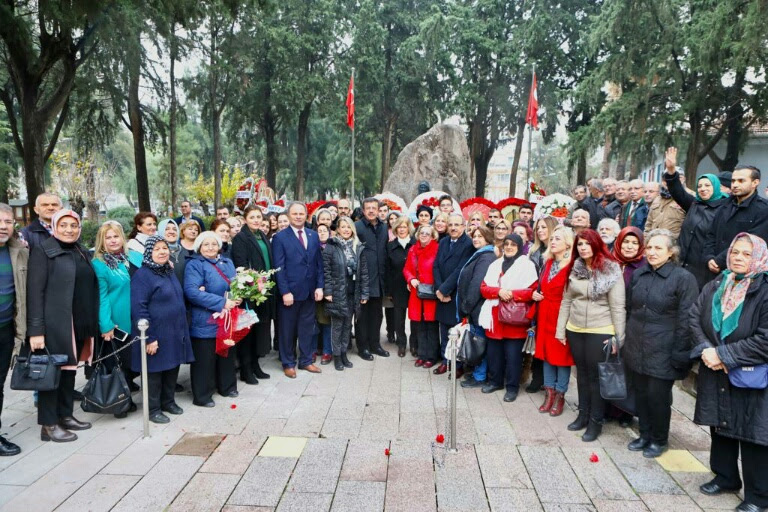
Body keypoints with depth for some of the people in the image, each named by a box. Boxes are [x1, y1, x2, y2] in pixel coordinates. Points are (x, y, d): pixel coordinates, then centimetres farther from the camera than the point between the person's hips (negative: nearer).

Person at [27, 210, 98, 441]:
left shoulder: (82, 252, 13)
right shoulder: (43, 250, -7)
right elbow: (35, 291, -13)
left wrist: (92, 323, 11)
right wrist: (36, 329, -18)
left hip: (80, 323, 6)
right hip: (55, 323, -6)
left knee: (70, 369, 14)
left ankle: (65, 415, 26)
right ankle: (48, 424, 10)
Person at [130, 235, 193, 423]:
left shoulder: (170, 272, 12)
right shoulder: (142, 275, -14)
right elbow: (138, 309, -19)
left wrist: (182, 329, 16)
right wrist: (149, 337, -21)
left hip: (175, 333, 8)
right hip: (156, 334, -7)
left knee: (173, 368, 15)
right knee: (155, 371, 5)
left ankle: (168, 401, 32)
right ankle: (153, 409, 19)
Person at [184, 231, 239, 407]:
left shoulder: (227, 262, 12)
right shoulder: (194, 265, -8)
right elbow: (192, 292, -21)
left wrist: (238, 298, -7)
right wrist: (222, 303, -23)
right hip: (206, 323, -6)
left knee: (227, 354, 17)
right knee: (205, 358, 2)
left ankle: (227, 386, 35)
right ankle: (202, 395, 16)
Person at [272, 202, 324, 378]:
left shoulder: (314, 235, 8)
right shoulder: (280, 237, -5)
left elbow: (319, 263, 8)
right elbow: (279, 268, -10)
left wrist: (319, 286, 1)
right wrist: (285, 292, -15)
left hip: (310, 291, 4)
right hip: (290, 291, -4)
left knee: (307, 328, 13)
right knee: (287, 329, 8)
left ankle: (306, 361, 26)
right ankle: (288, 363, 22)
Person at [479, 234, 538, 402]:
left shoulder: (527, 265, -2)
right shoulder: (495, 265, 14)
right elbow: (484, 288, 6)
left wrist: (511, 294, -20)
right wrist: (499, 291, -13)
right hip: (495, 316, 5)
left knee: (512, 354, 0)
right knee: (493, 351, 11)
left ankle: (512, 386, 13)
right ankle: (495, 381, 27)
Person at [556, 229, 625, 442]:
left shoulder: (610, 270, -9)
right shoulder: (574, 269, 5)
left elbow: (617, 306, -9)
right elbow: (566, 301, 8)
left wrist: (619, 337, -12)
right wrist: (560, 329, 6)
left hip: (600, 332, -4)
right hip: (575, 330, 5)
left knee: (596, 375, 4)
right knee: (582, 372, 14)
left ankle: (596, 421, 17)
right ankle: (583, 414, 28)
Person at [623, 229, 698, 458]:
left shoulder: (683, 278, -10)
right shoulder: (638, 274, 7)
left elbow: (686, 319, -12)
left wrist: (679, 354, -14)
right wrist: (625, 340, 14)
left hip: (662, 351, -5)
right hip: (637, 348, 5)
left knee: (658, 395, 4)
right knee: (640, 392, 13)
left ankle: (659, 440, 26)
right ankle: (645, 435, 31)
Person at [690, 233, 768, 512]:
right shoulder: (716, 286, 3)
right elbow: (694, 317, 1)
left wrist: (723, 355, -20)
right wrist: (706, 349, -15)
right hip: (716, 375, 5)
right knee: (720, 427, 18)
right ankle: (725, 477, 37)